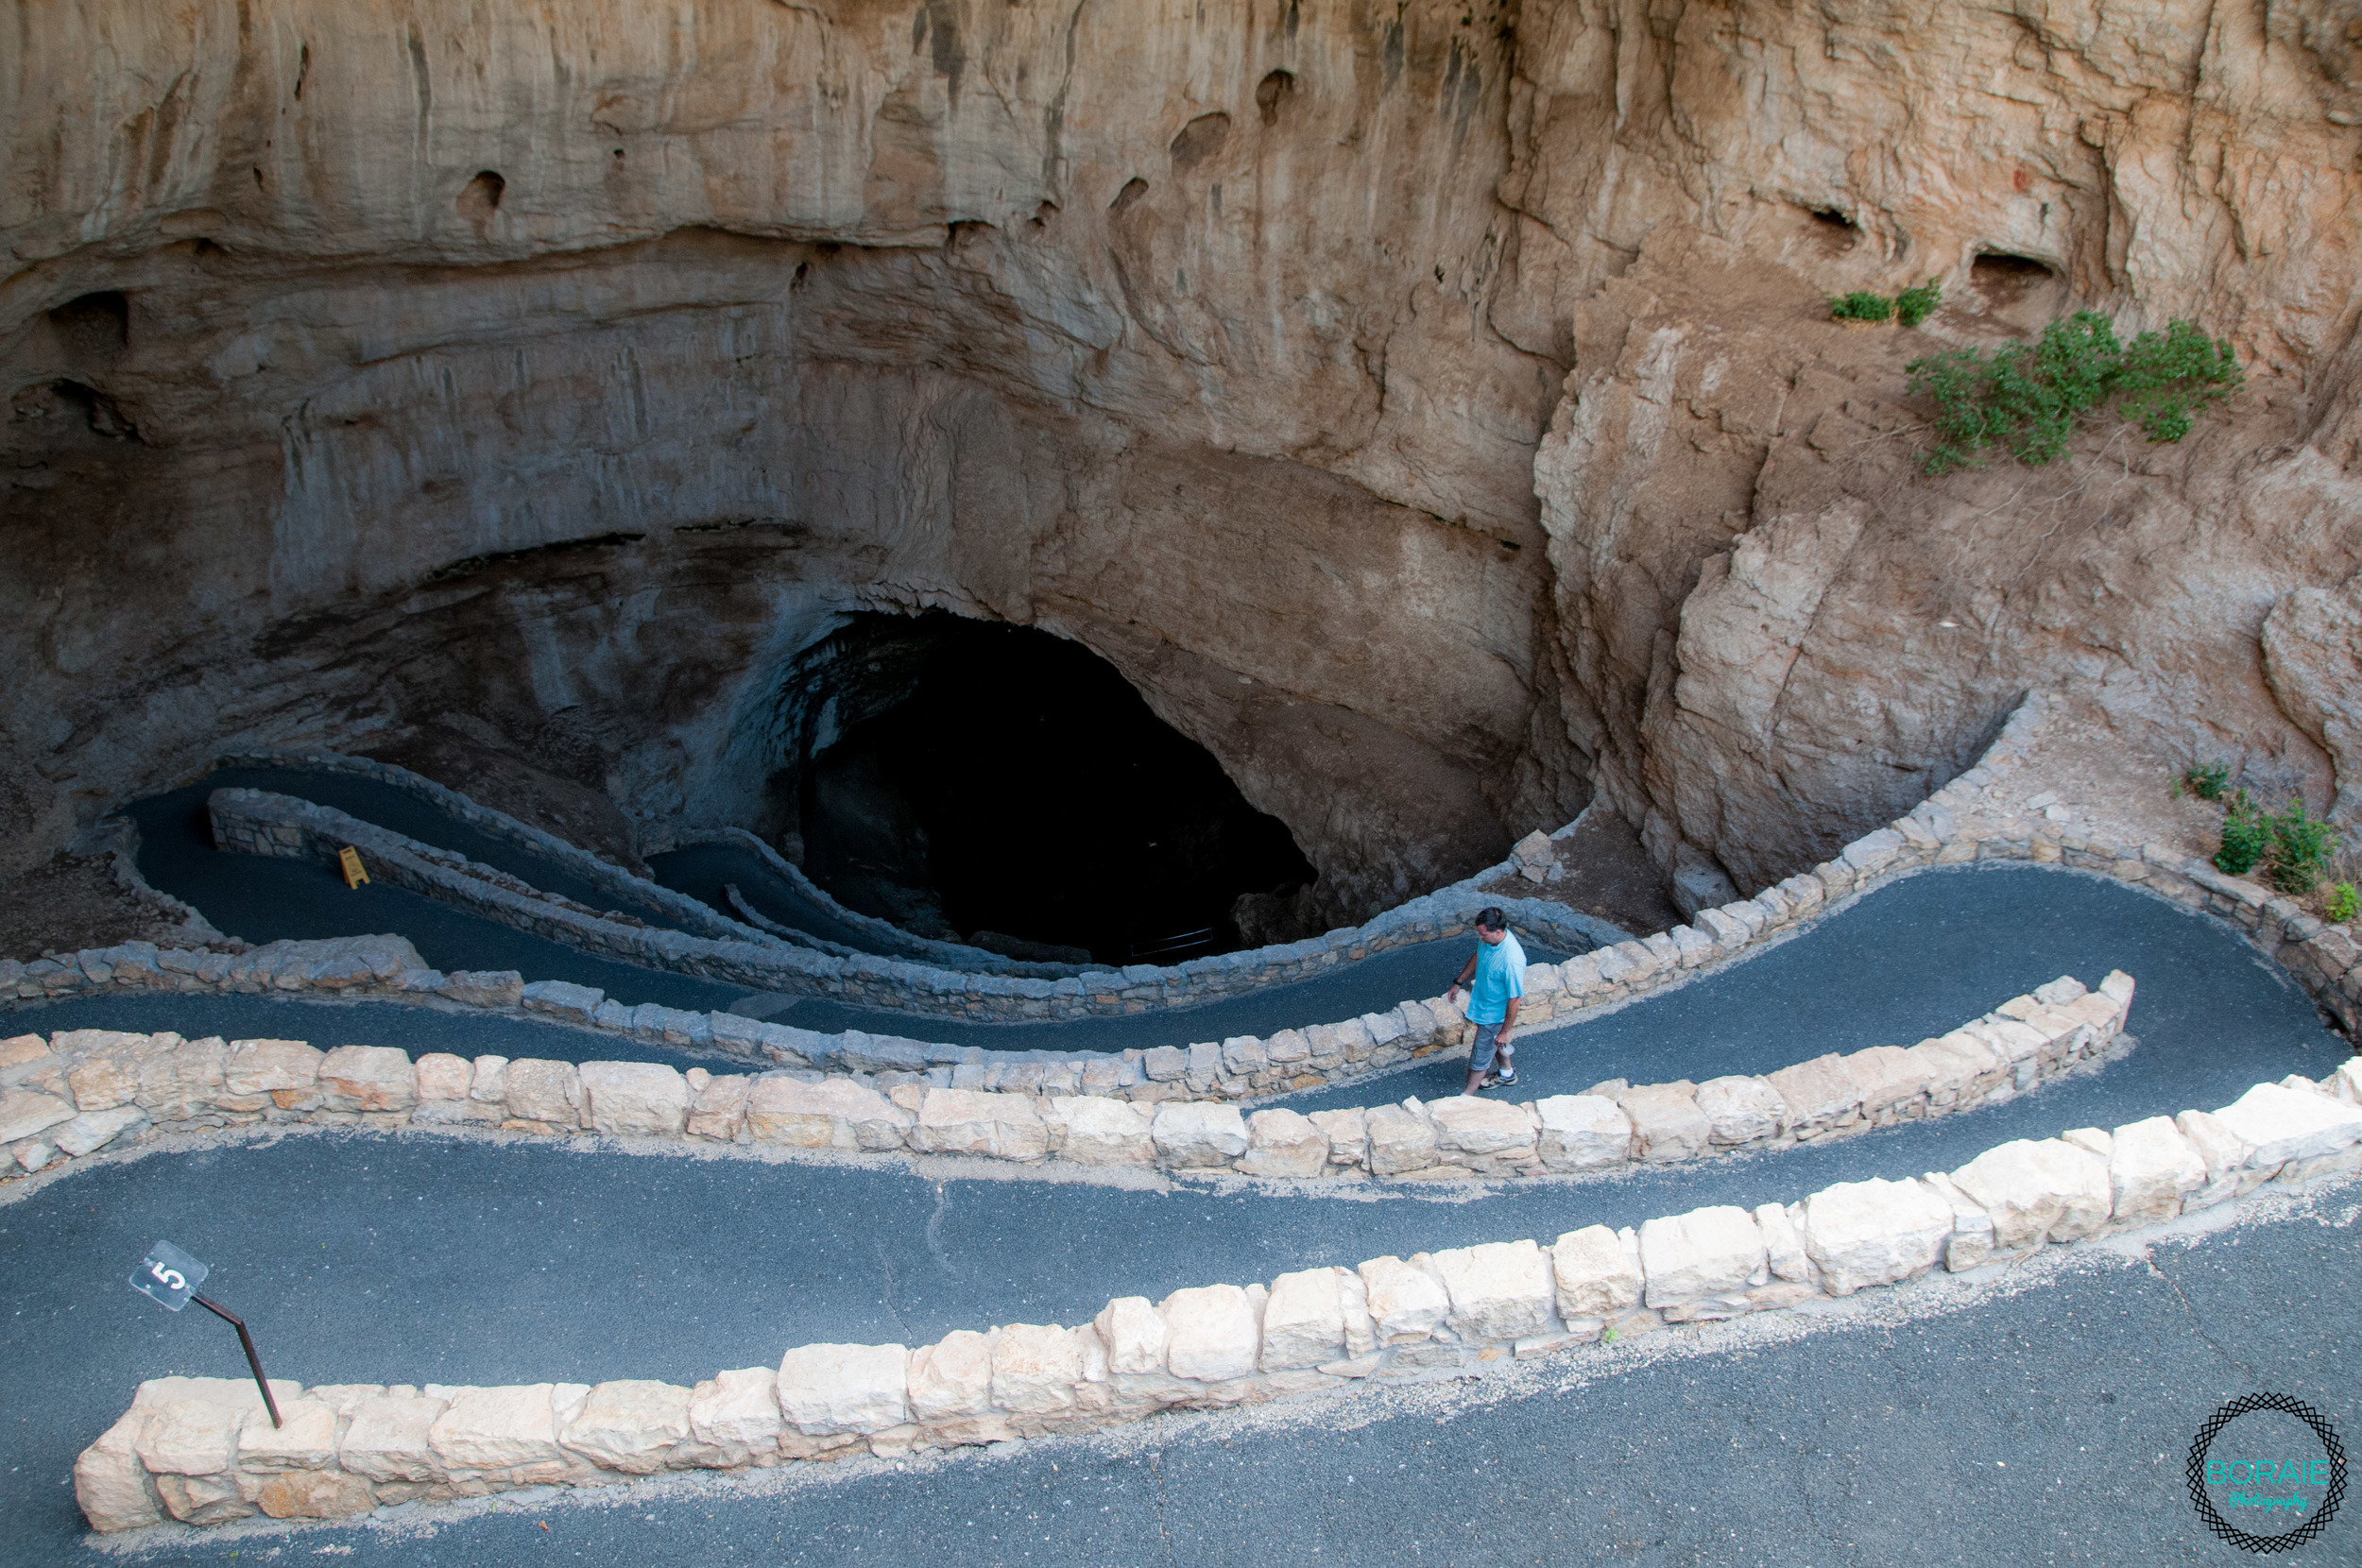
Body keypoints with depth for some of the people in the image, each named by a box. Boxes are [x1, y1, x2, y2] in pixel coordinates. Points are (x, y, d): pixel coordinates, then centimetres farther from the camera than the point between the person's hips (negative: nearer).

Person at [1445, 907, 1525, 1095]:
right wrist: (1459, 983, 14)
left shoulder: (1512, 961, -40)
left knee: (1480, 1058, 12)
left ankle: (1467, 1096, 33)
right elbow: (1477, 957, 7)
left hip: (1494, 1015, -8)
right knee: (1495, 1043, 31)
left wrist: (1505, 1031, -18)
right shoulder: (1488, 938, -17)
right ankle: (1507, 1075, 57)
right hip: (1481, 1002, 8)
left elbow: (1514, 999, -28)